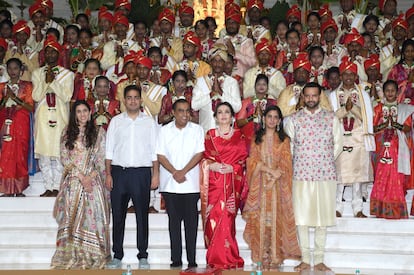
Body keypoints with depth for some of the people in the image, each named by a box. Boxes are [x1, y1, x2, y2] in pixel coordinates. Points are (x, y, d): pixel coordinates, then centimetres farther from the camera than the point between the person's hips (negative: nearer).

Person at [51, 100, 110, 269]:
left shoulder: (99, 133, 6)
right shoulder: (67, 133, 9)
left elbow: (102, 159, 1)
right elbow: (65, 158, 2)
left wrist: (91, 177, -11)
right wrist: (81, 176, -9)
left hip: (93, 181, -1)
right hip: (72, 181, 1)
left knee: (92, 217, -4)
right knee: (71, 220, -1)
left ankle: (93, 257, 1)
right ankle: (71, 257, 3)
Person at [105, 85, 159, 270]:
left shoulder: (149, 122, 9)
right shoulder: (116, 121, 10)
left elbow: (155, 151, 6)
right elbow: (109, 150, 9)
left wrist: (155, 174, -2)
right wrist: (108, 174, 0)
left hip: (141, 172, -1)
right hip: (119, 172, 1)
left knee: (142, 214, 2)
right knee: (118, 215, 3)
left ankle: (143, 256, 9)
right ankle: (117, 255, 12)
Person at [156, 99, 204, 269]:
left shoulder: (197, 130, 5)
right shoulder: (165, 130, 6)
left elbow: (199, 154, -2)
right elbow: (160, 156, 1)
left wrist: (183, 171, -12)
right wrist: (175, 172, -11)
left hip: (191, 183, -1)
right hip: (170, 184, 1)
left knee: (191, 221, 0)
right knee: (174, 221, 4)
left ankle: (192, 259, 4)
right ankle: (176, 259, 10)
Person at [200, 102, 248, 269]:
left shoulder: (239, 136, 12)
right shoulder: (210, 135, 14)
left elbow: (242, 158, 5)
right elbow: (205, 158, 9)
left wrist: (231, 168, -11)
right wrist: (213, 165, -10)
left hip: (232, 183, -1)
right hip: (214, 181, 1)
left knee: (226, 219, -8)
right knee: (213, 218, -6)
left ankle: (227, 258, -2)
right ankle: (215, 259, 2)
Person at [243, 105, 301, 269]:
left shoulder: (284, 140, 8)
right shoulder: (256, 139, 11)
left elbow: (286, 164, 1)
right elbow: (253, 161, 1)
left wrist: (274, 176, -13)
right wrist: (270, 170, -13)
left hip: (278, 185, -1)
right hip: (259, 185, 1)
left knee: (276, 219, -4)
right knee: (260, 219, -2)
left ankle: (275, 256, -1)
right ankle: (262, 256, 1)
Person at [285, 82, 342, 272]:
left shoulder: (331, 118, 6)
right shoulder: (294, 119, 5)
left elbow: (338, 144, 10)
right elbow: (288, 145, 10)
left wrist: (327, 161, 6)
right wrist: (298, 162, 7)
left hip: (326, 175, 0)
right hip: (301, 174, 0)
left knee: (323, 218, 4)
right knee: (302, 217, 2)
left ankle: (319, 260, 13)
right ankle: (305, 260, 12)